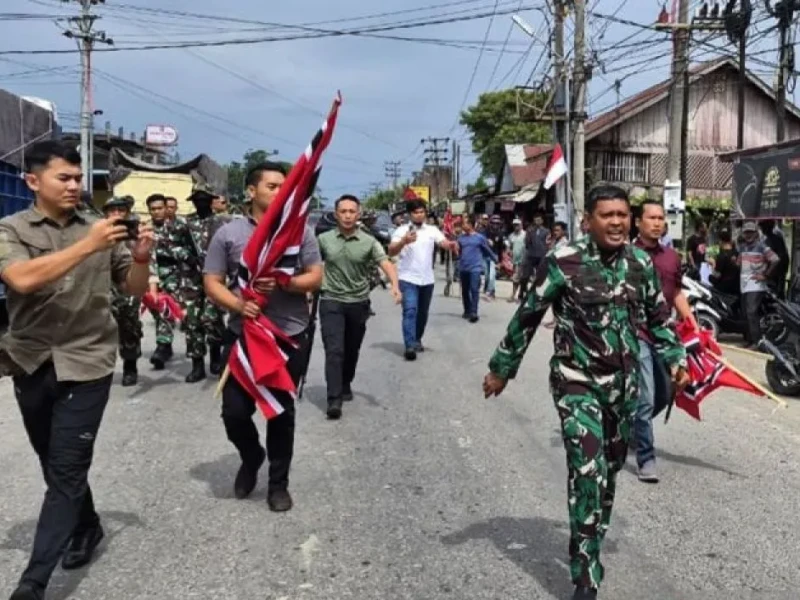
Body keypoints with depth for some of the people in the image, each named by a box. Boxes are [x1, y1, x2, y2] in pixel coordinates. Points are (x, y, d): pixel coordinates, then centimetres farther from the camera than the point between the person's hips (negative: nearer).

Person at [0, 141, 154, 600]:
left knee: (67, 471, -5)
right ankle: (87, 526, 41)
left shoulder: (99, 228, 3)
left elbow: (134, 289, 6)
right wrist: (87, 246, -28)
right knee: (55, 465, 16)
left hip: (87, 364, -1)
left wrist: (141, 257, -15)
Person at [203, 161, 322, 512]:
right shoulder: (229, 233, 1)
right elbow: (212, 283, 0)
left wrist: (283, 283, -18)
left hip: (290, 337, 0)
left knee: (282, 412, 10)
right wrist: (238, 305, -19)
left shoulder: (301, 231, 3)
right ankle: (251, 457, 35)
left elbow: (315, 278, 0)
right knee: (235, 411, 3)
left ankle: (278, 482, 26)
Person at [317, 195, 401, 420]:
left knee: (352, 350, 15)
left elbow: (386, 264, -15)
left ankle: (346, 386, 38)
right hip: (331, 302, -1)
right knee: (334, 350, -10)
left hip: (358, 303, 1)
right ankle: (334, 399, -10)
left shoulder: (369, 242, -4)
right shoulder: (324, 239, -1)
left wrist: (395, 286, -32)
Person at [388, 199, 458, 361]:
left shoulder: (432, 230, 6)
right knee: (410, 311, -14)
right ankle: (410, 346, -19)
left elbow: (443, 242, -10)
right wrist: (404, 241, -29)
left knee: (423, 312, 15)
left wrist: (451, 245, -34)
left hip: (427, 279, 4)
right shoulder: (402, 230, -3)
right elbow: (391, 252, -11)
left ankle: (417, 340, 33)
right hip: (408, 279, -4)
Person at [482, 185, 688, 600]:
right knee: (588, 472, -16)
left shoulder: (640, 263, 2)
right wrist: (501, 368, -2)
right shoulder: (563, 262, -14)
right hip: (577, 383, -5)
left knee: (610, 472, 16)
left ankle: (589, 548, 38)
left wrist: (675, 359, 5)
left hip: (623, 384, 6)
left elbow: (659, 318, 16)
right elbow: (527, 317, -7)